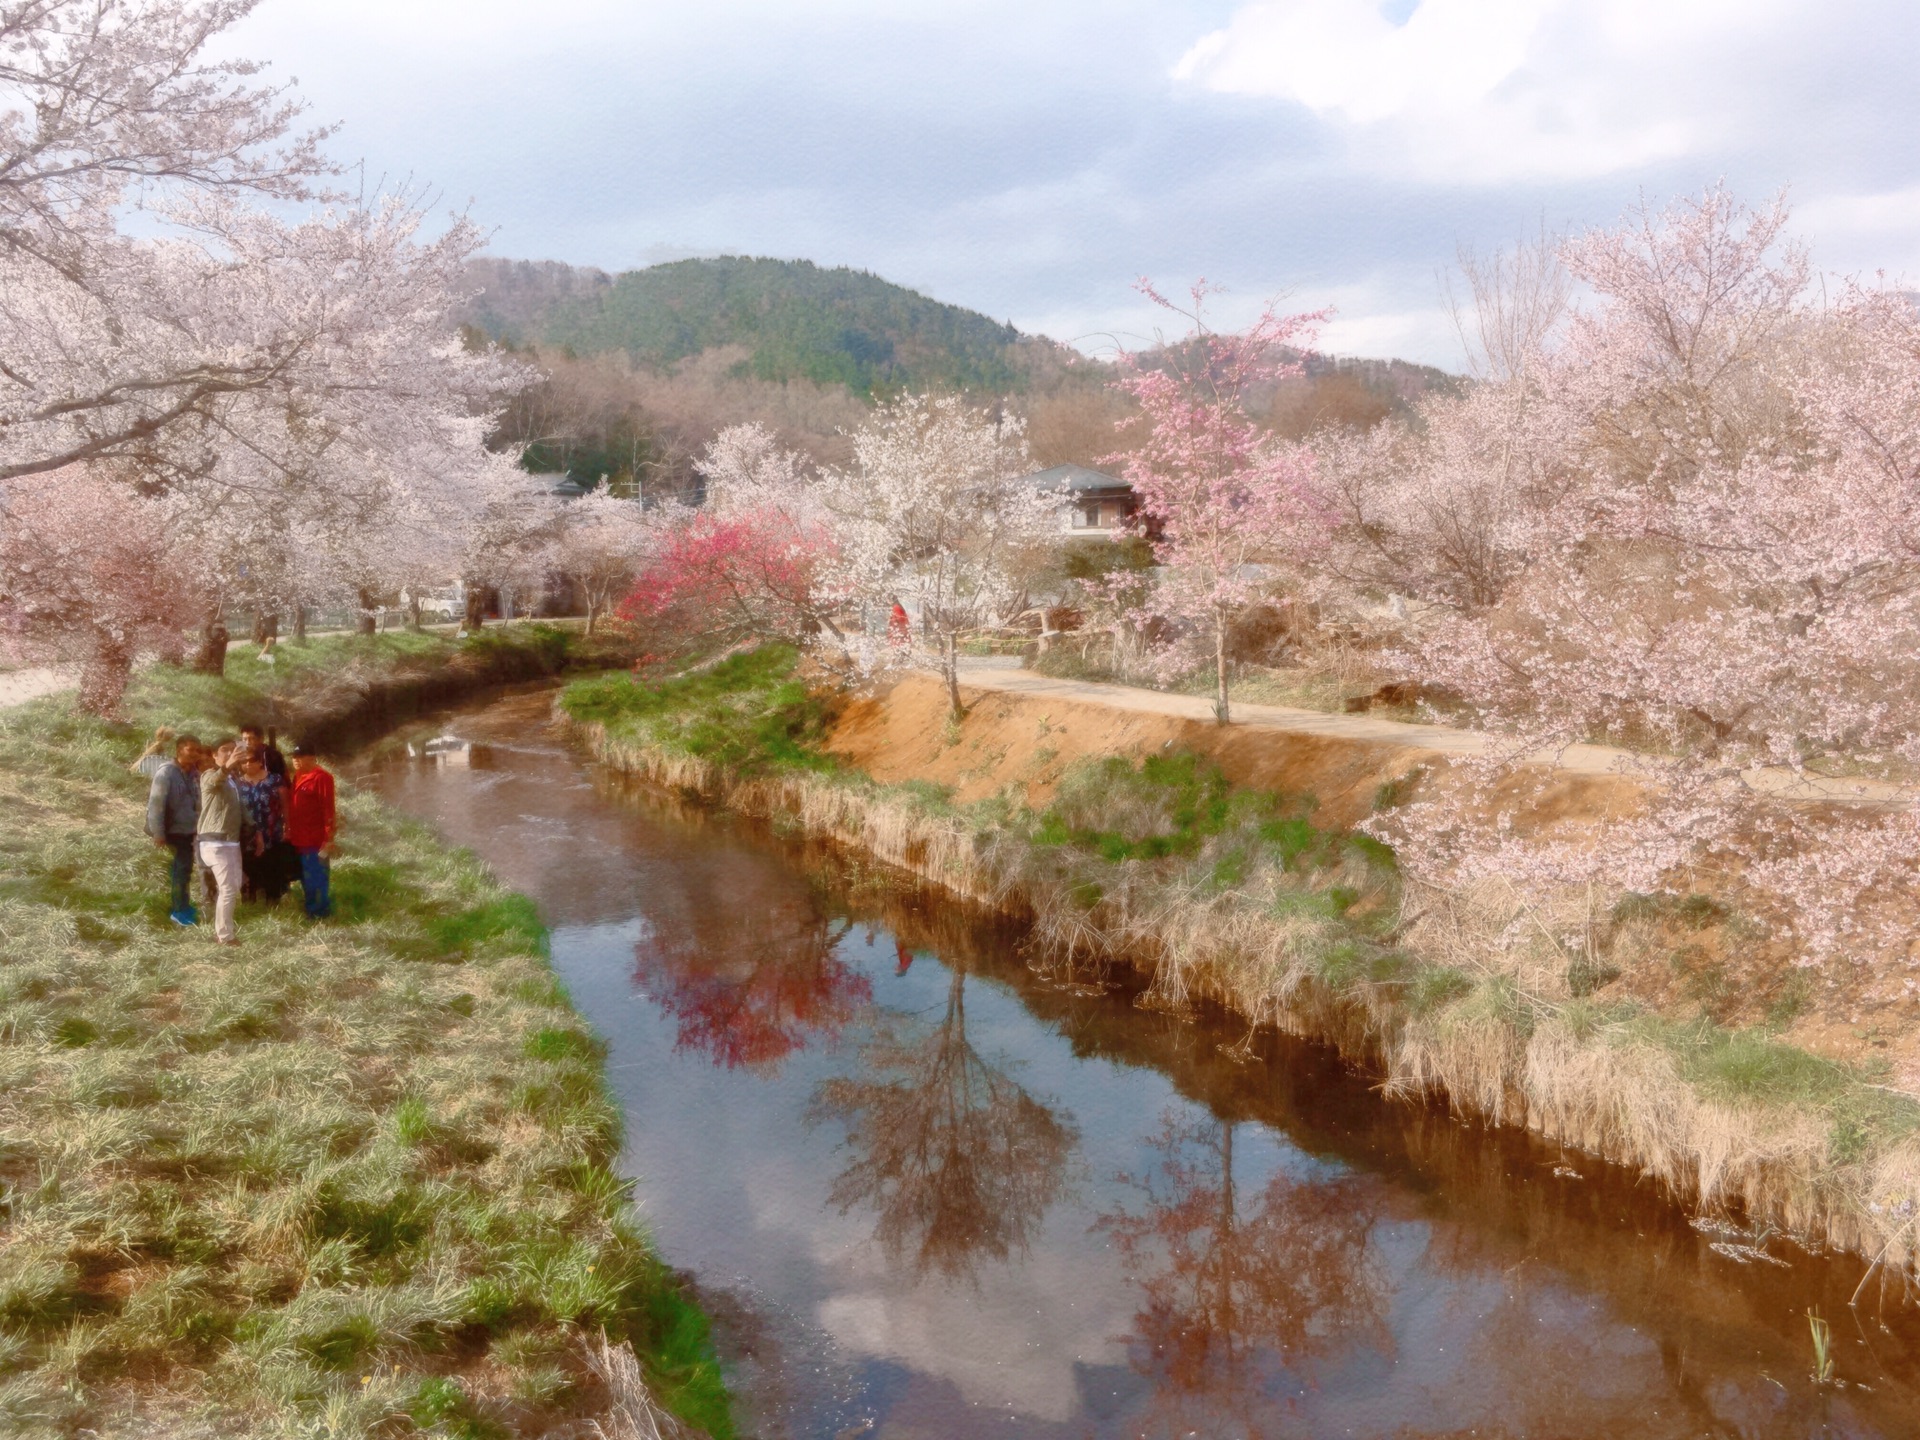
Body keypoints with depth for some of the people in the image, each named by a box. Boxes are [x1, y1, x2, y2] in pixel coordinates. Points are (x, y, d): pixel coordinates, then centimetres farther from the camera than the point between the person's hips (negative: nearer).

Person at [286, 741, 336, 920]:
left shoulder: (322, 778, -13)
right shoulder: (297, 777, 13)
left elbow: (328, 810, -16)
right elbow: (292, 807, 18)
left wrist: (329, 839, -19)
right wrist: (290, 832, 14)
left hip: (316, 842, -8)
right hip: (299, 840, 8)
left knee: (317, 879, -2)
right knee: (306, 879, 16)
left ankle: (320, 915, 8)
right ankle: (311, 912, 26)